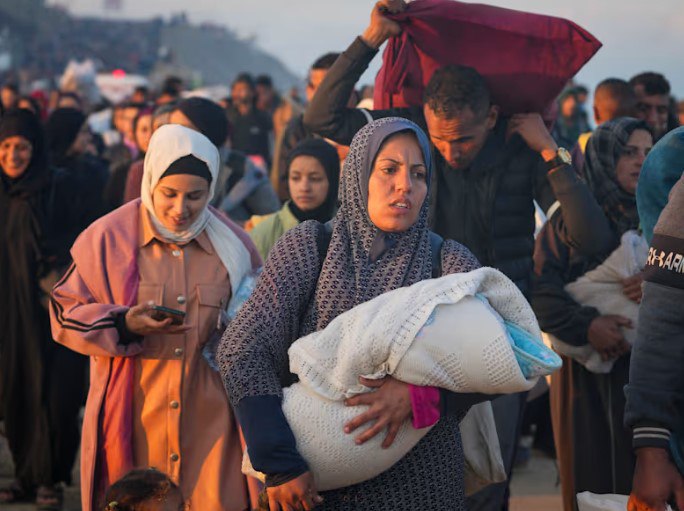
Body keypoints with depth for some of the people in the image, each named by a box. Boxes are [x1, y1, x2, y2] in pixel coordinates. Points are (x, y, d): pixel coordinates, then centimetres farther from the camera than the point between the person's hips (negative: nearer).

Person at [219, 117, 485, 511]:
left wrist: (419, 390, -25)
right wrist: (279, 463, -17)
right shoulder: (308, 247, -2)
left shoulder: (450, 263, 1)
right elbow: (243, 351, -9)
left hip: (420, 479, 1)